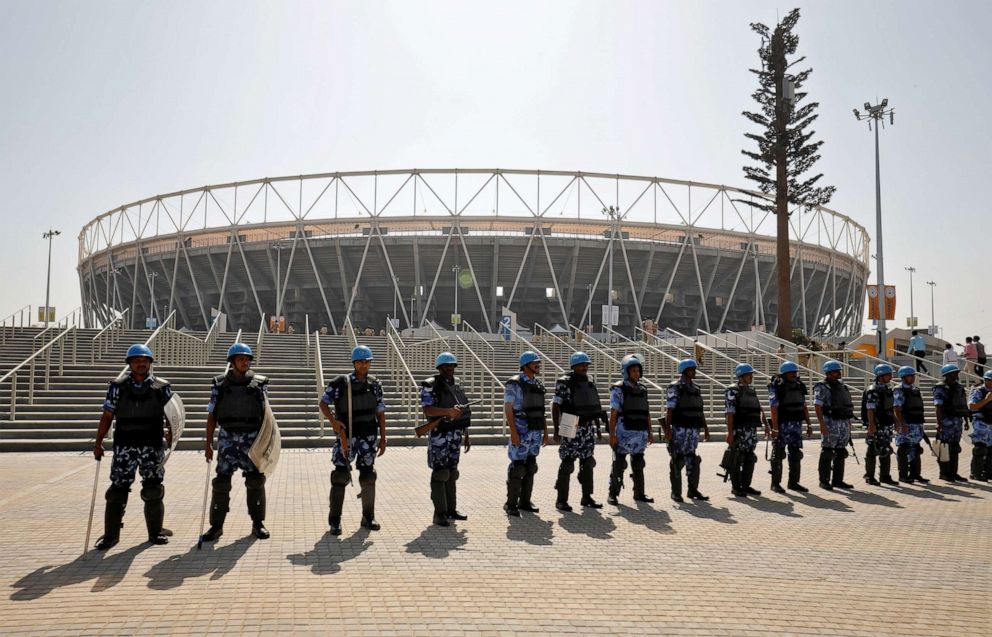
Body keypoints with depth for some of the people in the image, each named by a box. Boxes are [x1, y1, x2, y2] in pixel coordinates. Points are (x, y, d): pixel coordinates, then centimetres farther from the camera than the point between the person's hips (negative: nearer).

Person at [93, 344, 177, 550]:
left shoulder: (162, 387, 3)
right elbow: (107, 416, 5)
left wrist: (170, 440, -7)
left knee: (153, 491, 3)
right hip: (124, 447, 0)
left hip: (152, 447, 0)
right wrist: (98, 442, 0)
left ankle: (156, 532, 16)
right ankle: (111, 535, 14)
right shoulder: (117, 386, 4)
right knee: (117, 490, 2)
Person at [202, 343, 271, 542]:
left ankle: (258, 524, 15)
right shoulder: (220, 384, 3)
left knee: (256, 481, 2)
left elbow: (265, 414, 5)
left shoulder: (259, 383, 2)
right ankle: (216, 526, 10)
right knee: (221, 482, -1)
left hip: (253, 439, 0)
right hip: (228, 438, 0)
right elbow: (211, 415, 5)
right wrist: (208, 443, 0)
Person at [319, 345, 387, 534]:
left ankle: (368, 517, 21)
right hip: (346, 436, -3)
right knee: (340, 476, -4)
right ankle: (335, 520, 5)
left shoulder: (375, 384, 5)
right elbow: (324, 402, 0)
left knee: (368, 476, 9)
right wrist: (333, 420, -17)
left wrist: (383, 438, 6)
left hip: (369, 437, 3)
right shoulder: (340, 383, -5)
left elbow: (380, 412, 9)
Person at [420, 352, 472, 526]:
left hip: (456, 435, 7)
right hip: (439, 435, -7)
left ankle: (451, 510, 20)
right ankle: (439, 514, -1)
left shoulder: (457, 384, 13)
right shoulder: (430, 385, -8)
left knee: (452, 474, 12)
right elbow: (427, 409, -22)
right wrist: (448, 411, -36)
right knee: (439, 474, -4)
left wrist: (466, 436, 17)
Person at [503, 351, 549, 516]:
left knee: (530, 466, 10)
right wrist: (513, 432, -19)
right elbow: (508, 408, -12)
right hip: (521, 429, -7)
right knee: (517, 466, -6)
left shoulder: (538, 384, 13)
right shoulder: (515, 383, -9)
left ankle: (525, 501, 18)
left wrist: (545, 432, 14)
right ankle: (511, 504, 1)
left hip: (536, 430, 7)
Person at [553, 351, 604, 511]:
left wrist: (596, 425, 16)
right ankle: (561, 500, 4)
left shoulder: (589, 382, 12)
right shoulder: (564, 383, -8)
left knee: (587, 463, 10)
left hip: (588, 429, 7)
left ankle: (587, 498, 20)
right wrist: (557, 429, -16)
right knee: (567, 465, -3)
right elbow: (555, 406, -10)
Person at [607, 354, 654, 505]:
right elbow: (613, 413, -9)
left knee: (638, 465, 12)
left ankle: (639, 494, 20)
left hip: (641, 433, 6)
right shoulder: (618, 389, -5)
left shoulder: (642, 389, 13)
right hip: (624, 433, -6)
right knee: (619, 465, -3)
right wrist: (612, 434, -14)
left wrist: (650, 433, 12)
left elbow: (647, 413, 15)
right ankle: (613, 495, 3)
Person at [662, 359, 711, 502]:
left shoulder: (696, 388, 15)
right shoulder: (675, 388, -6)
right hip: (679, 430, -6)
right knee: (678, 461, -1)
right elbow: (669, 409, -11)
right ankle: (676, 492, 6)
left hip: (694, 430, 6)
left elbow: (700, 411, 18)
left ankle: (693, 490, 14)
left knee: (692, 460, 7)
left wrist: (706, 428, 14)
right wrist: (667, 429, -18)